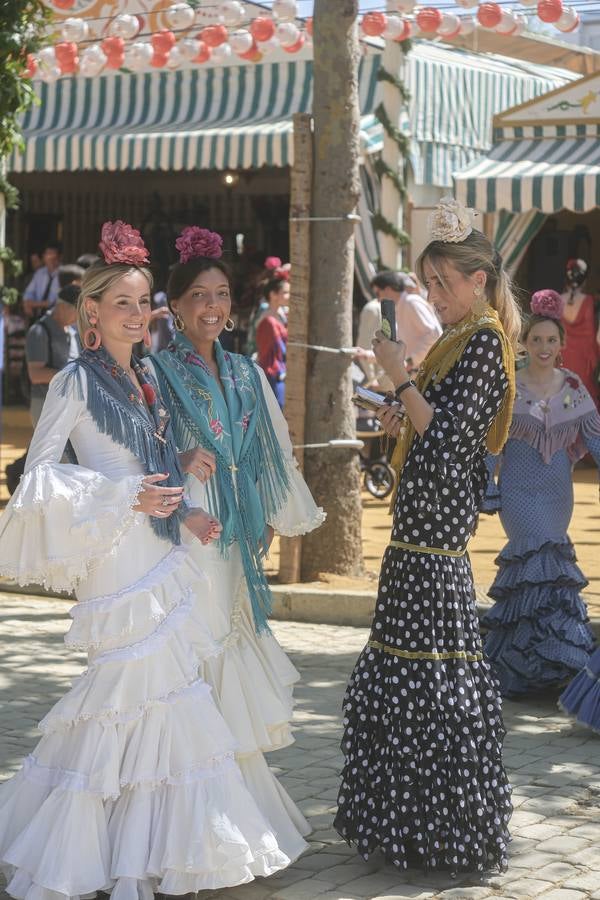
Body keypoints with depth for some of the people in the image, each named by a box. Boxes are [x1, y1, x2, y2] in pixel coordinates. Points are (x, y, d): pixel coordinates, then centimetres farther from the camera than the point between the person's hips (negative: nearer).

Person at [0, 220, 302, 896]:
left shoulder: (146, 380, 15)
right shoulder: (77, 383, -7)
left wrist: (183, 514, 8)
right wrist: (127, 497, -16)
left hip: (159, 555, 8)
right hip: (115, 560, -8)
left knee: (157, 696, 7)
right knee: (135, 689, -7)